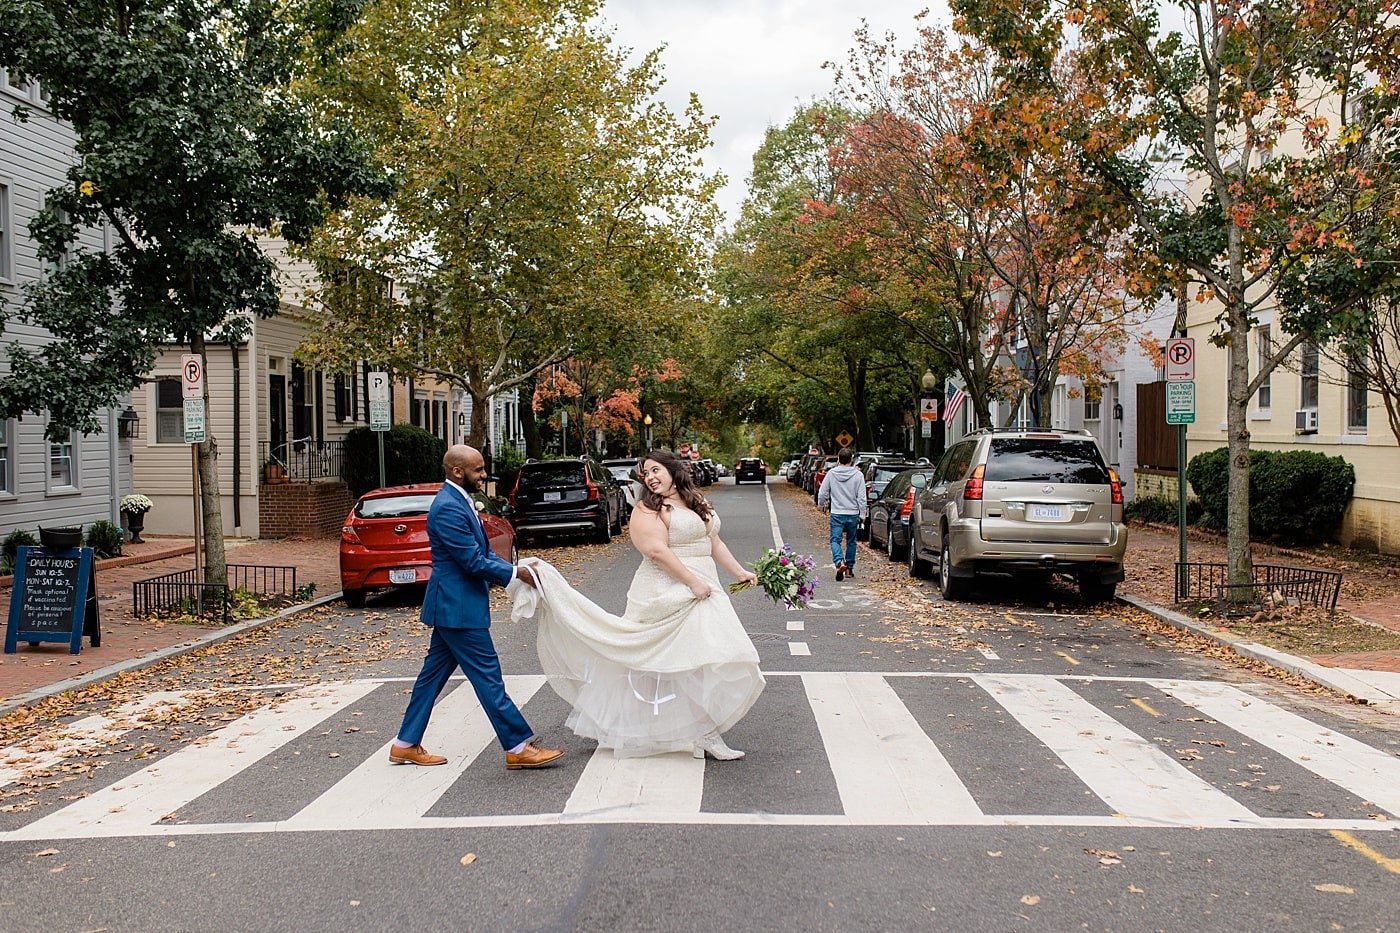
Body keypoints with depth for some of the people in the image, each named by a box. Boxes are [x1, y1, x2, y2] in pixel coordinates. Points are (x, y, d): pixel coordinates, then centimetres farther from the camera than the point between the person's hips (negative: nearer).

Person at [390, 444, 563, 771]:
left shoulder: (459, 501, 12)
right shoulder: (448, 508, -21)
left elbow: (483, 553, 16)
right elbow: (474, 561, -21)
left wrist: (516, 572, 3)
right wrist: (515, 573, -12)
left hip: (452, 605, 10)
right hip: (458, 608, -10)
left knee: (433, 674, 15)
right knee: (488, 677, -4)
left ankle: (406, 744, 24)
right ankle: (518, 748, 2)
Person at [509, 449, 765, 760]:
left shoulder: (697, 503, 16)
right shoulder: (648, 509, -8)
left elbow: (713, 542, 23)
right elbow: (656, 550, -19)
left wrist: (739, 571, 18)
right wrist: (693, 582, -21)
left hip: (703, 593, 8)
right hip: (668, 596, -7)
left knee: (704, 662, 5)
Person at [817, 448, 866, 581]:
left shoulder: (831, 473, -4)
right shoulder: (858, 475, -5)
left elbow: (822, 493, 1)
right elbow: (861, 497, -5)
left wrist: (821, 505, 20)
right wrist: (862, 514, 3)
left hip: (837, 514, -1)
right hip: (853, 514, 1)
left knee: (835, 540, -1)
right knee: (851, 542, 16)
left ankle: (840, 562, -26)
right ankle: (849, 568, 23)